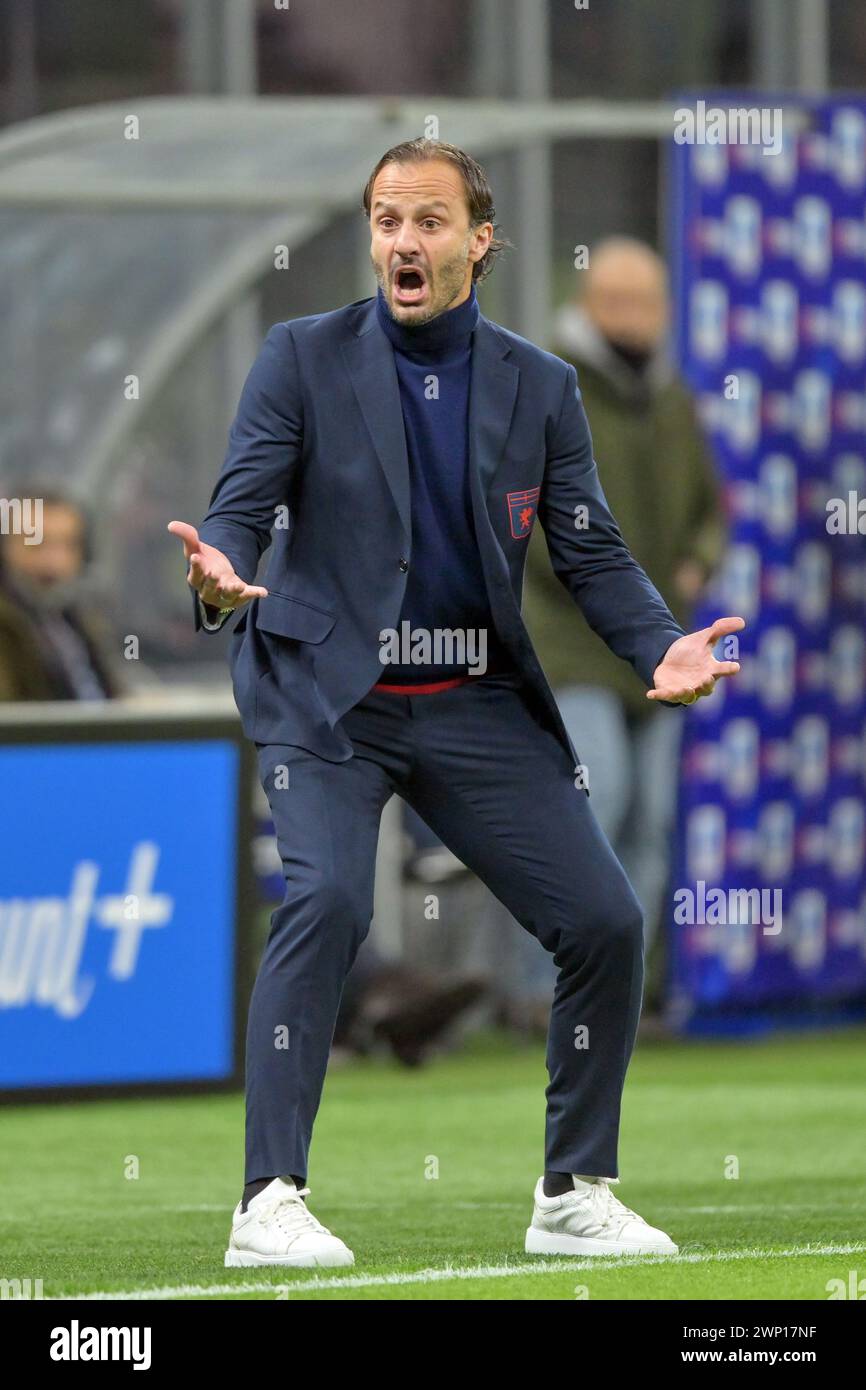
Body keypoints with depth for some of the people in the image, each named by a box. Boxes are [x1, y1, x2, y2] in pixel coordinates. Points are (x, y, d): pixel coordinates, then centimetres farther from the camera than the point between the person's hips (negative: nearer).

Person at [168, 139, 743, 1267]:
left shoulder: (541, 388, 6)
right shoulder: (305, 357, -1)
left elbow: (592, 552, 4)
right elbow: (243, 500, -9)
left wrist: (662, 647, -15)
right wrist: (219, 574, -33)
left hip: (479, 706, 4)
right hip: (328, 695, -4)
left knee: (605, 920, -4)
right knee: (327, 894, -27)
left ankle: (575, 1195, 14)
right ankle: (271, 1205, -26)